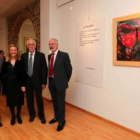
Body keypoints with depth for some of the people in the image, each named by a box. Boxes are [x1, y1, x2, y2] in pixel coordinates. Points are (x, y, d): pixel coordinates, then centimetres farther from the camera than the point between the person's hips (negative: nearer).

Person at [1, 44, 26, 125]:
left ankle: (18, 115, 31)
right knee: (10, 101, 11)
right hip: (9, 85, 2)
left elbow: (23, 74, -7)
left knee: (19, 100, 10)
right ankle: (13, 116, 31)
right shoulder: (6, 62, 1)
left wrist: (23, 85, -12)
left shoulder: (20, 61, -5)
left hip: (18, 84, -1)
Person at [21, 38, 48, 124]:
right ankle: (32, 114, 34)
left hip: (37, 81, -2)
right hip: (27, 81, 3)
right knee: (29, 99, 14)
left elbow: (44, 69, -6)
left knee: (39, 99, 7)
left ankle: (41, 115, 26)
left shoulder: (41, 55, -5)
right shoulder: (23, 56, 3)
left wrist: (44, 82, -8)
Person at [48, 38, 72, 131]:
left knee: (60, 102, 4)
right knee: (54, 101, 19)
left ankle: (62, 121, 22)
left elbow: (69, 69, -6)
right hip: (51, 82, 6)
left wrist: (65, 80, 0)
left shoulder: (64, 55, -11)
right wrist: (49, 79, 9)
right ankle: (56, 117, 39)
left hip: (60, 82, -6)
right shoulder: (49, 56, 9)